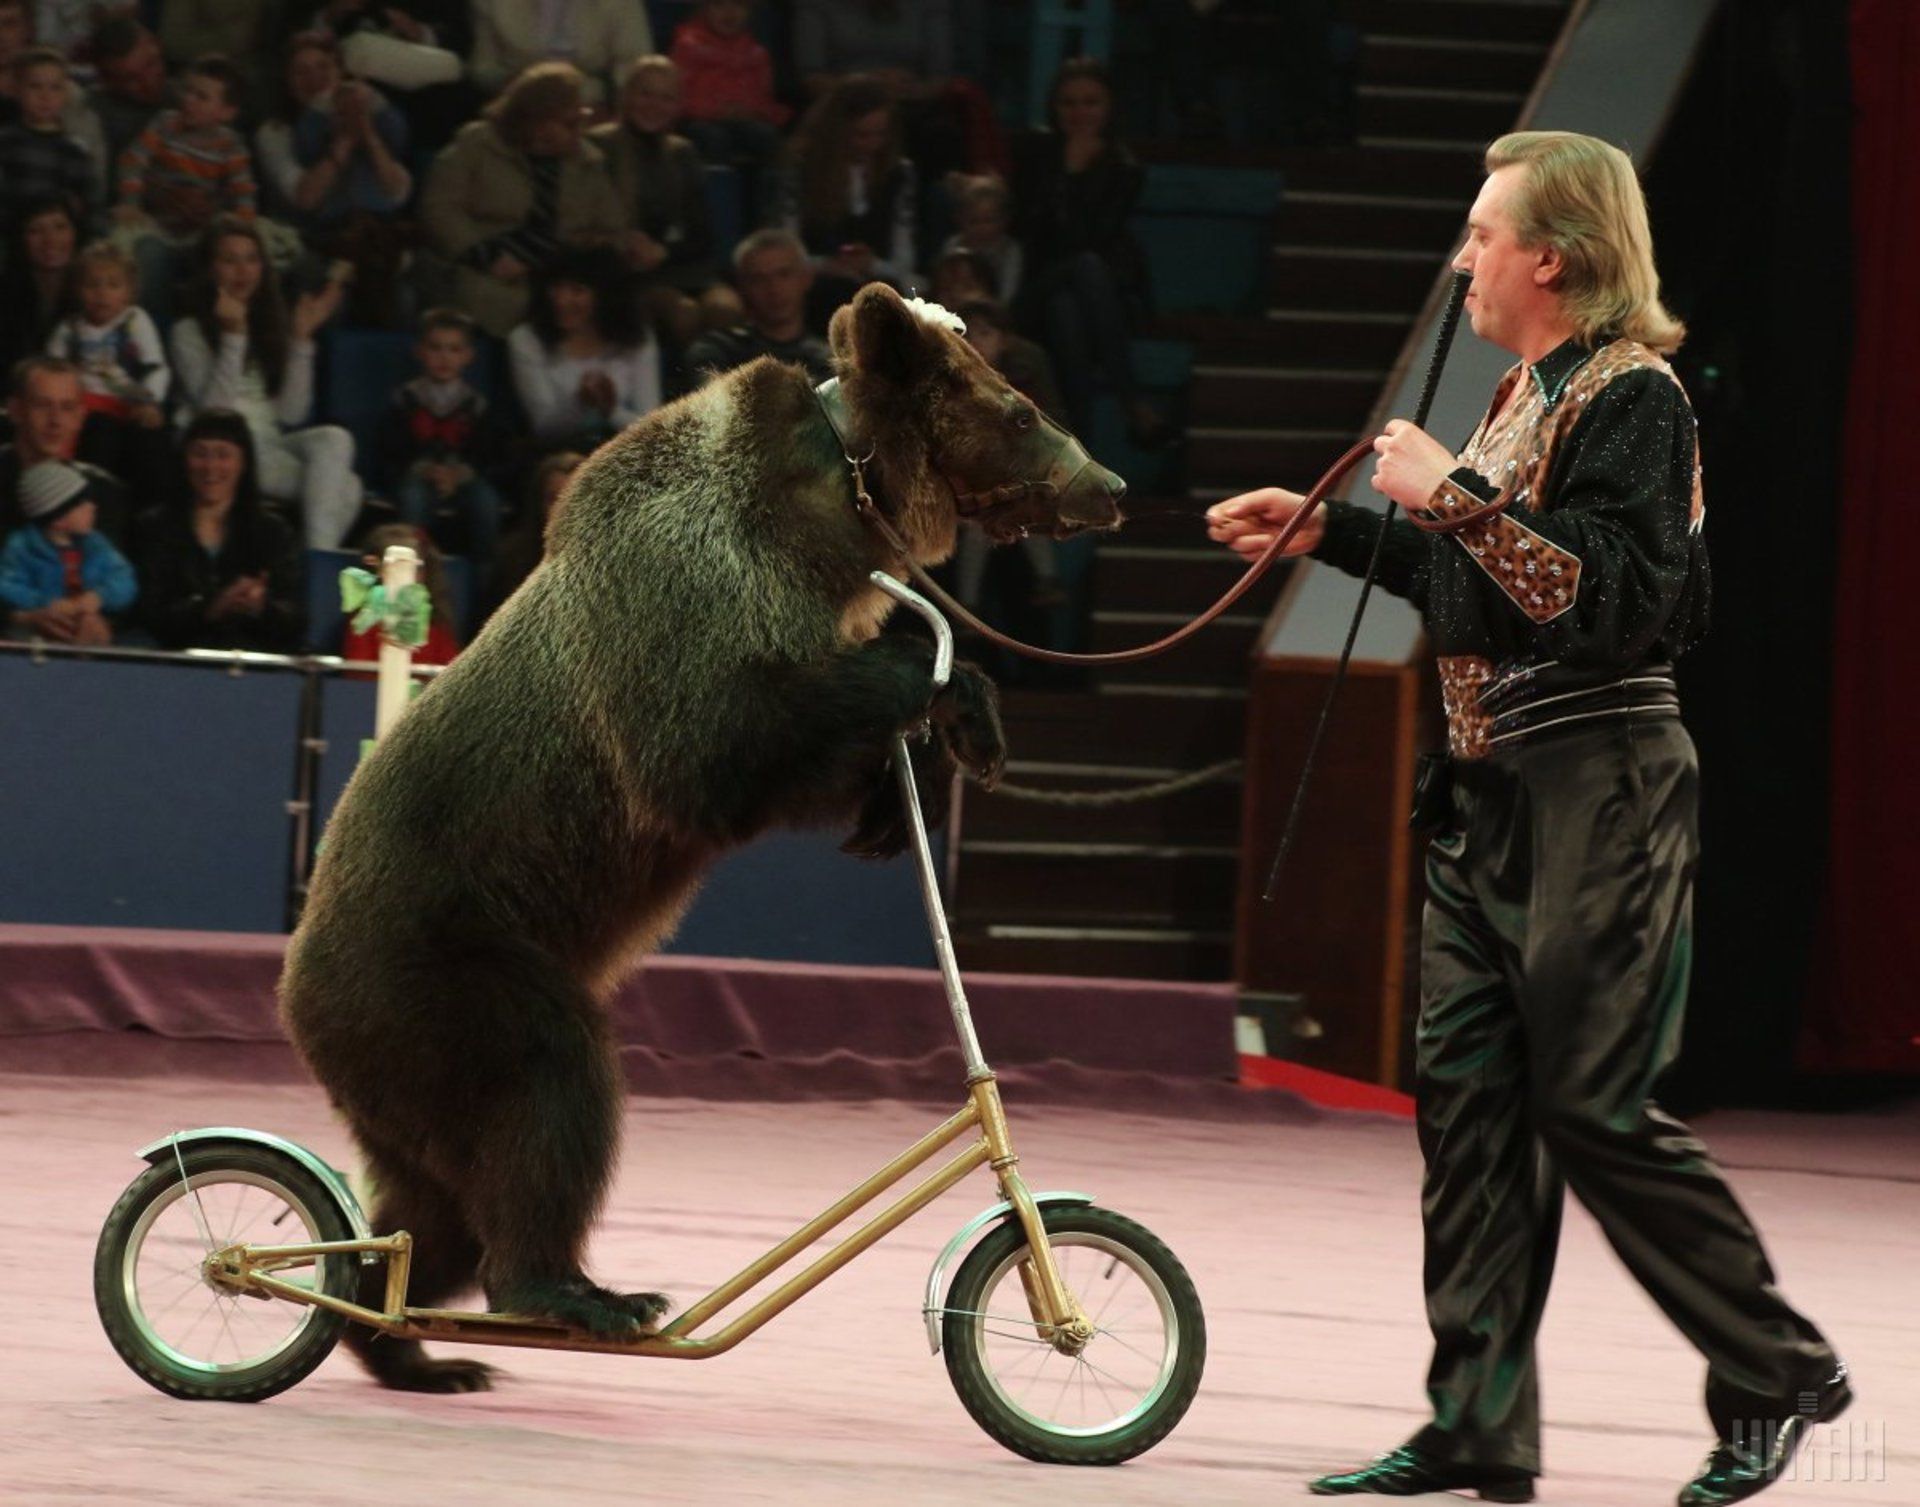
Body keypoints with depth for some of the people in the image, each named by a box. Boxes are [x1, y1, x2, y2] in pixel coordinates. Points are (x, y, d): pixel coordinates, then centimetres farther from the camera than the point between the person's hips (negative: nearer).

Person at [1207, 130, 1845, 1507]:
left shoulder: (1632, 398, -13)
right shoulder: (1533, 391, 15)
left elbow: (1612, 601, -24)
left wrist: (1455, 498, -24)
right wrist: (1329, 530, 25)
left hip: (1597, 787, -10)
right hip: (1496, 795, 10)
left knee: (1596, 1109, -7)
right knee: (1466, 1096, 5)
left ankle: (1781, 1379, 7)